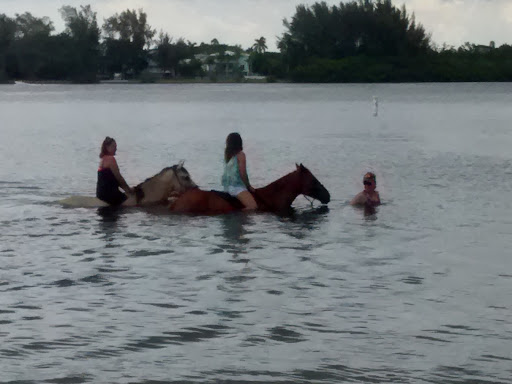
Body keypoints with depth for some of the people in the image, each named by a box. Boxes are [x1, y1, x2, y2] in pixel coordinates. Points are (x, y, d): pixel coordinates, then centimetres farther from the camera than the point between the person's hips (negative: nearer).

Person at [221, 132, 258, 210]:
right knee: (253, 207, -22)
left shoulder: (226, 154, 10)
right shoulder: (240, 154, -10)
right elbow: (243, 174, -9)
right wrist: (249, 186, 3)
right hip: (236, 187, -9)